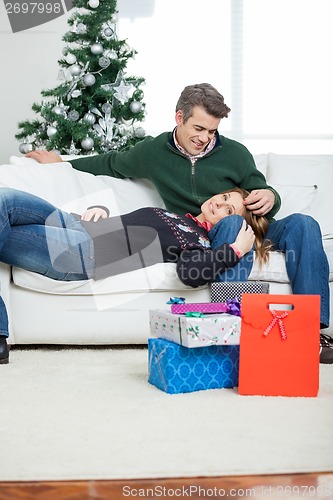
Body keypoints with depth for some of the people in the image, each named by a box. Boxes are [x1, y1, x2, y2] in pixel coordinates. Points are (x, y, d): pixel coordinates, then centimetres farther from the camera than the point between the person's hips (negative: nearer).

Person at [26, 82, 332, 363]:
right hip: (200, 235, -2)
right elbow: (112, 164, 26)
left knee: (302, 224, -28)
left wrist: (270, 197, -15)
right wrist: (62, 163, 30)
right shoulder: (153, 152, 7)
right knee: (231, 223, -39)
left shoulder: (234, 153, 4)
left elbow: (261, 195, 11)